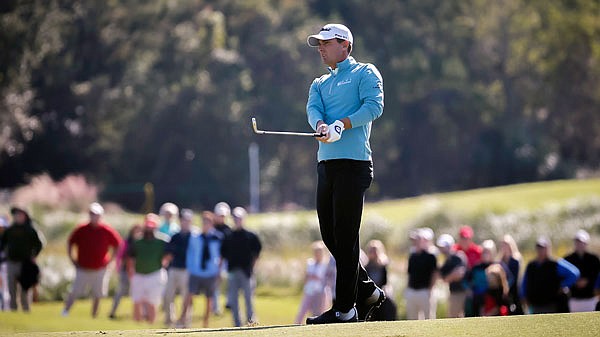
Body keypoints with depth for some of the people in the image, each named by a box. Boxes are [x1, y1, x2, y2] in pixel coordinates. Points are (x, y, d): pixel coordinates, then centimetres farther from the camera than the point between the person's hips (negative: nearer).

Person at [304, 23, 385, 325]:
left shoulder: (365, 73, 4)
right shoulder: (320, 84, 24)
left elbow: (374, 106, -12)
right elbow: (313, 109, 3)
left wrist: (343, 124, -23)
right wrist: (322, 126, -20)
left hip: (353, 162, -7)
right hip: (326, 163, 7)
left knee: (345, 238, -9)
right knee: (329, 236, 8)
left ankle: (345, 309, -7)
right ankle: (368, 291, 22)